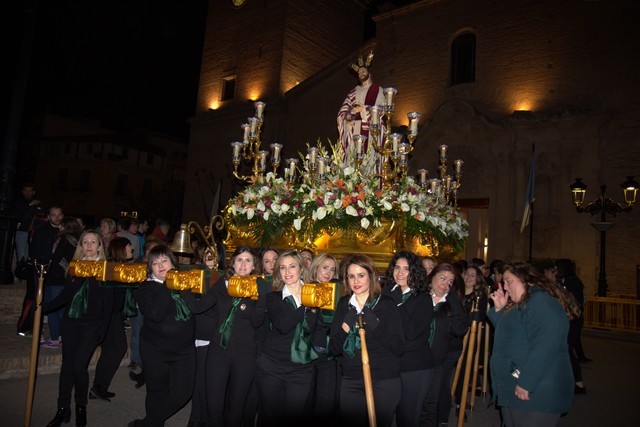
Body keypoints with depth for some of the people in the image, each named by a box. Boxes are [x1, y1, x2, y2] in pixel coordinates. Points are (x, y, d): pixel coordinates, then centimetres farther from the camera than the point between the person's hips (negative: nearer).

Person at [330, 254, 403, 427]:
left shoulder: (386, 304, -3)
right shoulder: (344, 305, 4)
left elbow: (398, 348, -9)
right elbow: (333, 349, 0)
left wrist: (374, 325, -20)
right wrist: (345, 326, -17)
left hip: (385, 381, -2)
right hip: (350, 382, 3)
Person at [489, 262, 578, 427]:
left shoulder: (541, 301, -18)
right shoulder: (520, 305, 15)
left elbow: (544, 347, -28)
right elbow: (507, 336, 24)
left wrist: (526, 383, -26)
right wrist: (499, 309, 9)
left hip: (534, 394, -10)